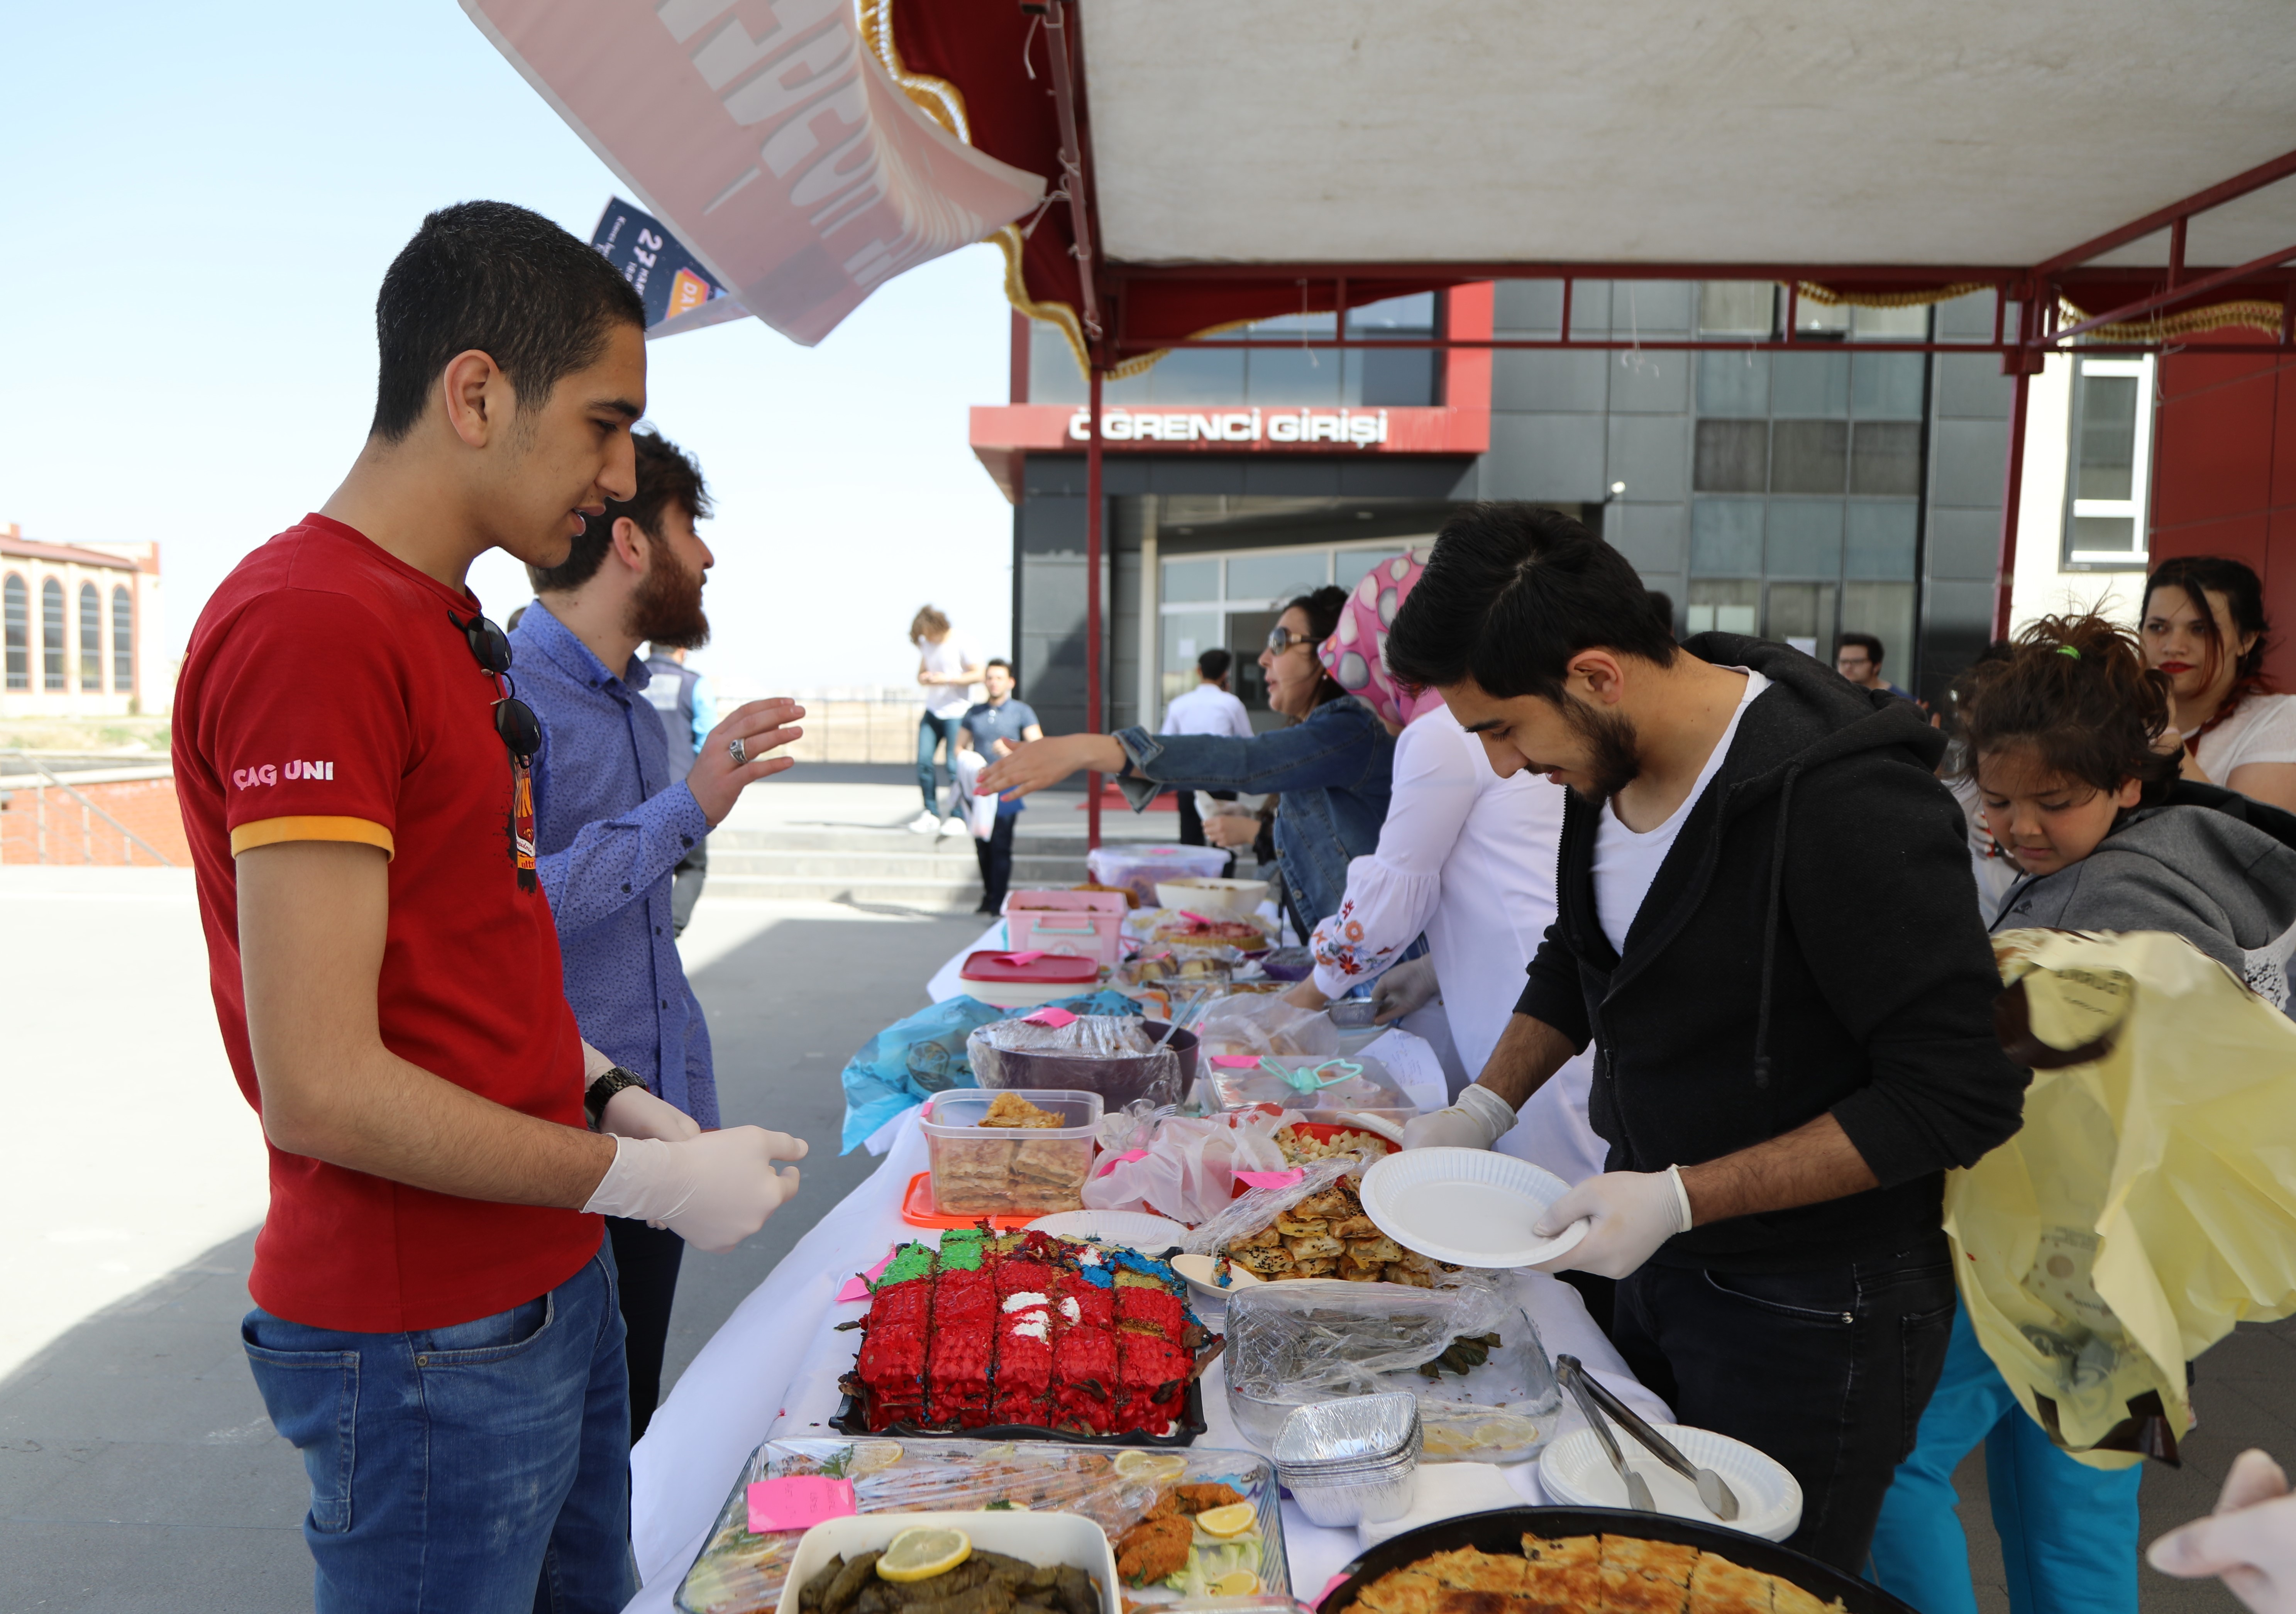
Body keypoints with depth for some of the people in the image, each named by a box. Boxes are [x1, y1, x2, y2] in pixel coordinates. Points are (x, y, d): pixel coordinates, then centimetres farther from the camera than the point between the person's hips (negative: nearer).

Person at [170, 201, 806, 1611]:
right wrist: (648, 1180, -16)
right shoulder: (308, 625, -22)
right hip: (427, 1343, -9)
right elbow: (322, 1088, -25)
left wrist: (614, 1102, 5)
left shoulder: (451, 624, 10)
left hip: (548, 1275, 9)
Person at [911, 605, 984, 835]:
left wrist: (947, 680, -17)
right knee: (923, 761, -4)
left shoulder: (961, 644, -9)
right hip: (932, 711, 6)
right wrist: (924, 678, -7)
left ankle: (957, 817, 4)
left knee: (954, 766, -6)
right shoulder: (925, 644, 9)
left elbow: (977, 675, -9)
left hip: (956, 713, -6)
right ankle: (931, 813, 7)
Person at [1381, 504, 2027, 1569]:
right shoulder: (1609, 757, -4)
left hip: (1814, 1318, -7)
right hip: (1660, 1259, 7)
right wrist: (1486, 1105, 3)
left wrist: (1680, 1198, -27)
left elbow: (1959, 1098, -24)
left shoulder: (1848, 803, -28)